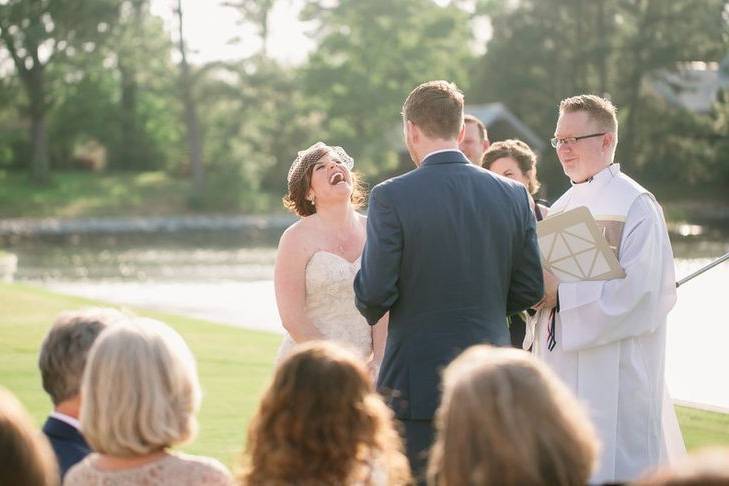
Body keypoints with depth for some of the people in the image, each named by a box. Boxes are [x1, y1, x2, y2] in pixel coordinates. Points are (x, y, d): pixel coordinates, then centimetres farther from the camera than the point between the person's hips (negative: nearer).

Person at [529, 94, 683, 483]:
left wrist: (561, 295, -18)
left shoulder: (635, 206, -9)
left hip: (612, 376, -7)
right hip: (561, 368, 7)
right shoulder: (563, 208, 16)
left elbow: (638, 291, -18)